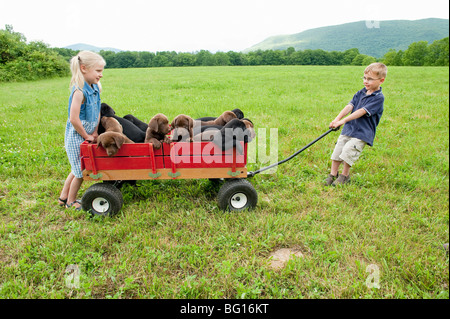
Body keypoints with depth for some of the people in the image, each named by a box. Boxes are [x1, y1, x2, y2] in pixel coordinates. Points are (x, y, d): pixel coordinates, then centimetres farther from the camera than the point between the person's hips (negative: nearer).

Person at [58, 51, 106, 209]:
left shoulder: (95, 87, 2)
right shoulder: (79, 91, -24)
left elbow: (97, 112, 9)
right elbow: (74, 119, -27)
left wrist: (95, 132, 0)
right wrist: (86, 136, -16)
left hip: (87, 135, 8)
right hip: (77, 137, -8)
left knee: (78, 169, 20)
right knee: (80, 171, 6)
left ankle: (63, 197, 38)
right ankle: (70, 202, 27)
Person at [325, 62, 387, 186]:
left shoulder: (379, 97, -11)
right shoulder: (361, 93, 10)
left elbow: (362, 111, -19)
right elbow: (350, 106, -1)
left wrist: (343, 120, -25)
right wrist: (337, 118, -16)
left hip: (362, 133, -6)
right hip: (348, 129, 6)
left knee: (347, 152, -15)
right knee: (337, 151, 3)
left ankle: (345, 175, 10)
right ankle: (333, 174, 18)